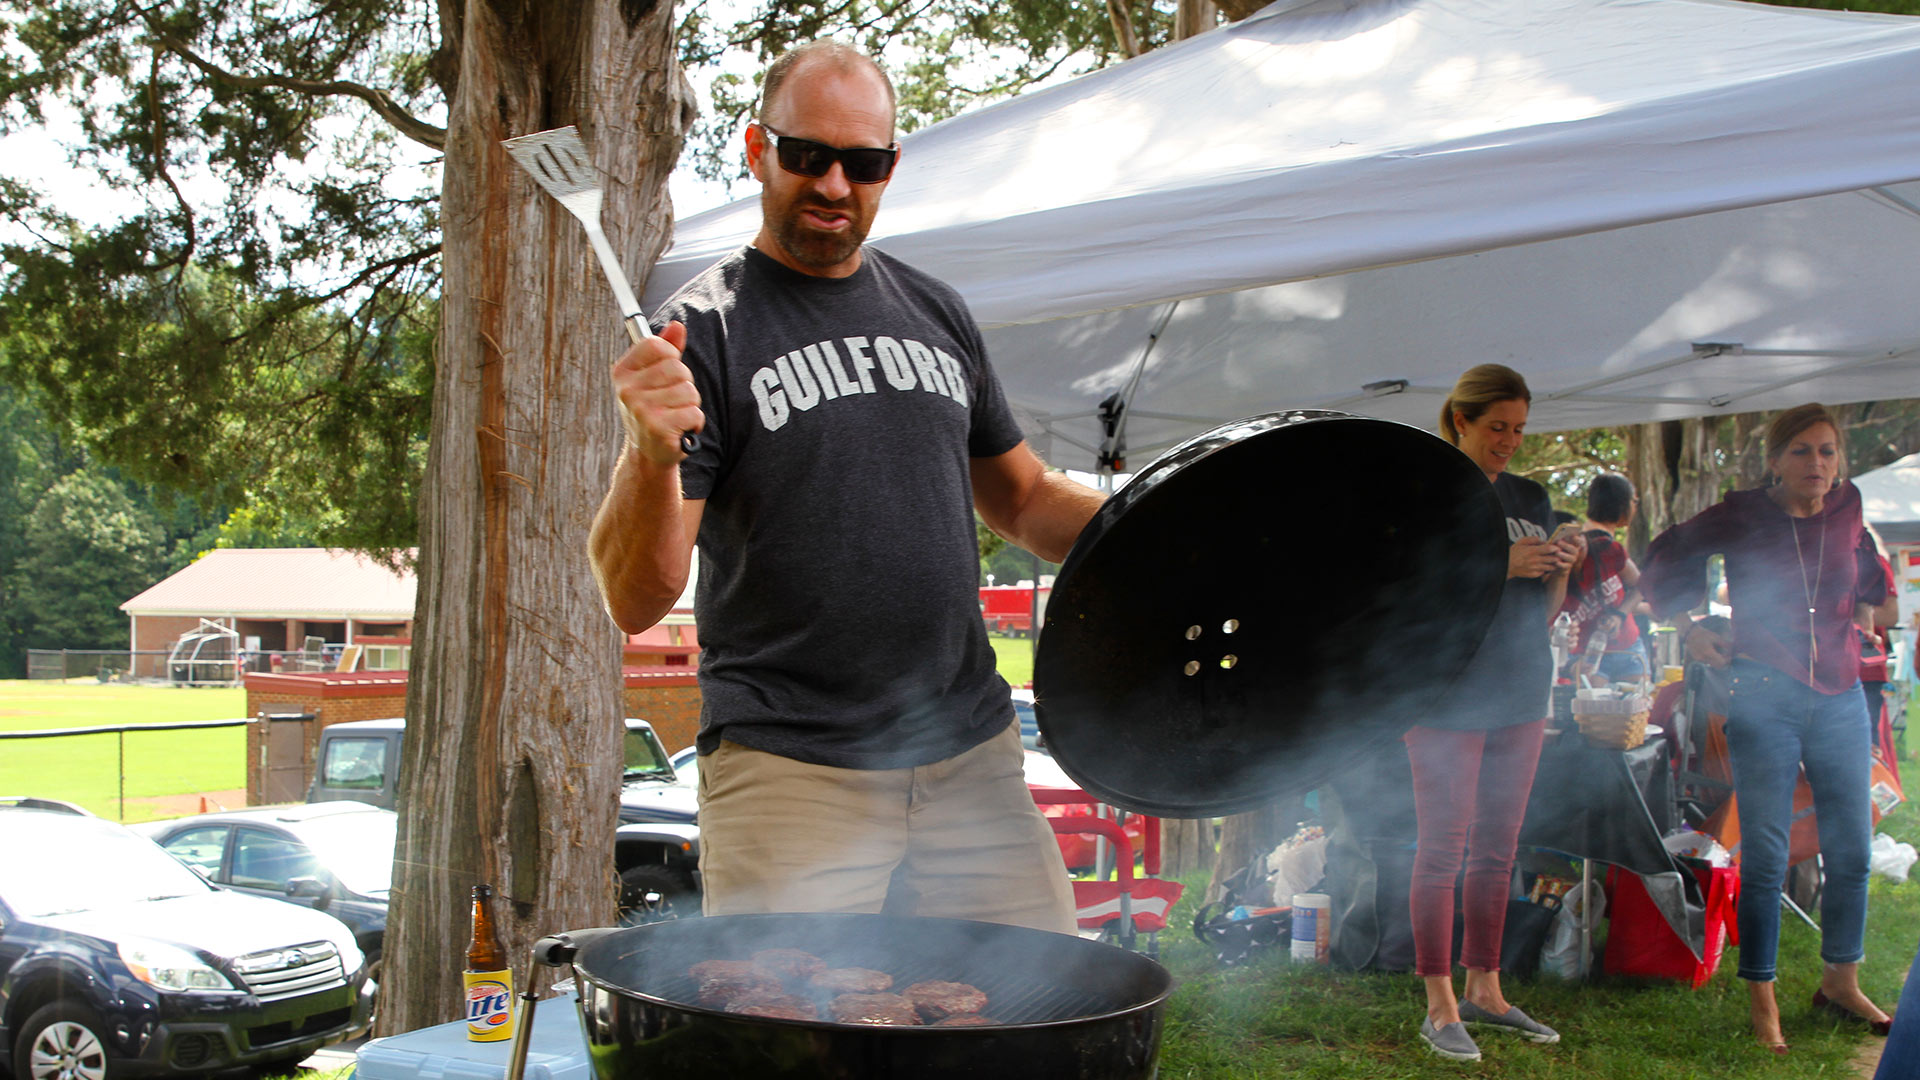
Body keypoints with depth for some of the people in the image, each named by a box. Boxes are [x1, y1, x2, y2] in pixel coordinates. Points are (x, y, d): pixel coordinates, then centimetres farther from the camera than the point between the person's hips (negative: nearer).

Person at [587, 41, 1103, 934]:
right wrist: (650, 456, -29)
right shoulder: (704, 329, -4)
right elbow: (635, 602, -10)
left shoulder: (934, 312, 13)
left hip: (973, 753, 5)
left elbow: (1025, 500, 25)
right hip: (787, 772, -4)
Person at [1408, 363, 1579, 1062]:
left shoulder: (1529, 498, 13)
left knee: (1497, 850, 11)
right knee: (1442, 850, -3)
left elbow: (1546, 609, 17)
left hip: (1520, 696, 6)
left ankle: (1485, 990, 21)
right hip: (1447, 698, -6)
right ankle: (1440, 1006, 4)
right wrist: (1496, 565, -21)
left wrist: (1561, 566, -4)